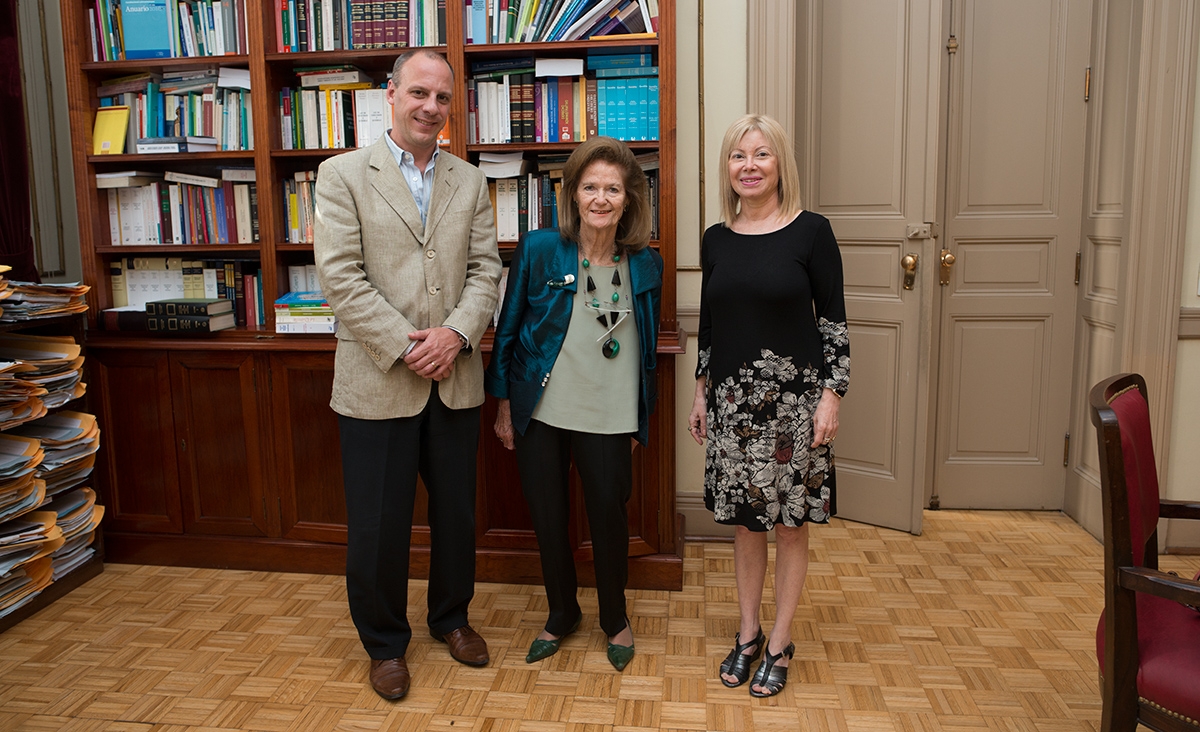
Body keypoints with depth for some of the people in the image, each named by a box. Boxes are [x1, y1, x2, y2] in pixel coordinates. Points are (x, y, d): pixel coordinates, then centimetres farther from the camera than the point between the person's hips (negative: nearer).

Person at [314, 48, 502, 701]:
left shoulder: (470, 182, 10)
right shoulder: (343, 174, -1)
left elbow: (485, 270, 4)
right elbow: (341, 276, -10)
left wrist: (455, 334, -13)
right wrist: (404, 345, -15)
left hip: (455, 380, 4)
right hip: (376, 381, -3)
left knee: (457, 513, 16)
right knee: (378, 525, 6)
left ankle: (451, 617, 38)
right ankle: (385, 642, 28)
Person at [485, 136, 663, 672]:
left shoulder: (645, 265, -1)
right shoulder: (538, 250, -8)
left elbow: (647, 348, 9)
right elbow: (507, 327, 0)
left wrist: (638, 421, 11)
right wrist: (503, 405, 1)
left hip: (607, 418, 1)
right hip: (540, 412, 0)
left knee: (609, 516, 6)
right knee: (547, 518, 11)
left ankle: (615, 619, 33)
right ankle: (562, 615, 36)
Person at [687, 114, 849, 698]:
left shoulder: (810, 232, -6)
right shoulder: (716, 240, 6)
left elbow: (833, 321, -5)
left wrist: (831, 395, -10)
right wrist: (701, 392, 11)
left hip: (793, 398, -3)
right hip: (733, 399, 4)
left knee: (790, 523, 7)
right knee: (745, 522, 13)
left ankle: (780, 643, 23)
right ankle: (747, 635, 29)